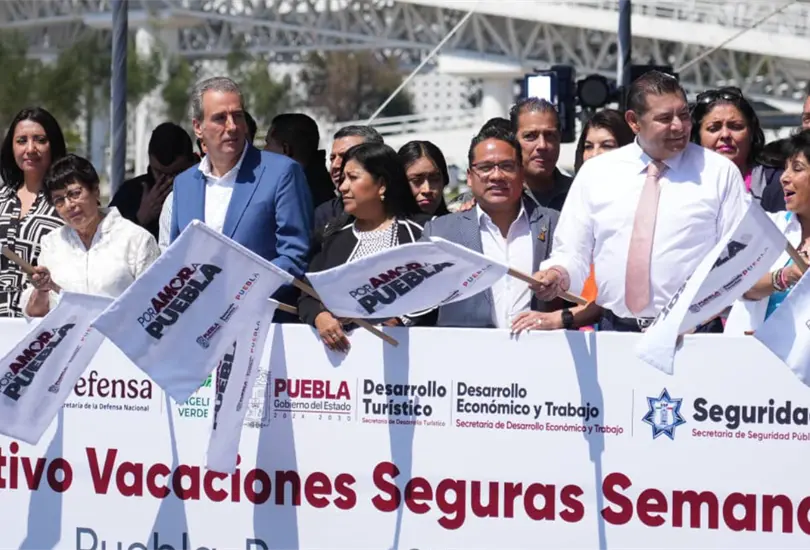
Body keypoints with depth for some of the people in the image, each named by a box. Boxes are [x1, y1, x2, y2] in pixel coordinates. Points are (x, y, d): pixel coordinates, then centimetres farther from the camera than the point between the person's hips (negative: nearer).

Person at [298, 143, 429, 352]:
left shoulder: (418, 232, 6)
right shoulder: (334, 234, 19)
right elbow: (307, 297, 12)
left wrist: (400, 321, -16)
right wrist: (320, 317, -8)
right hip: (337, 345, 4)